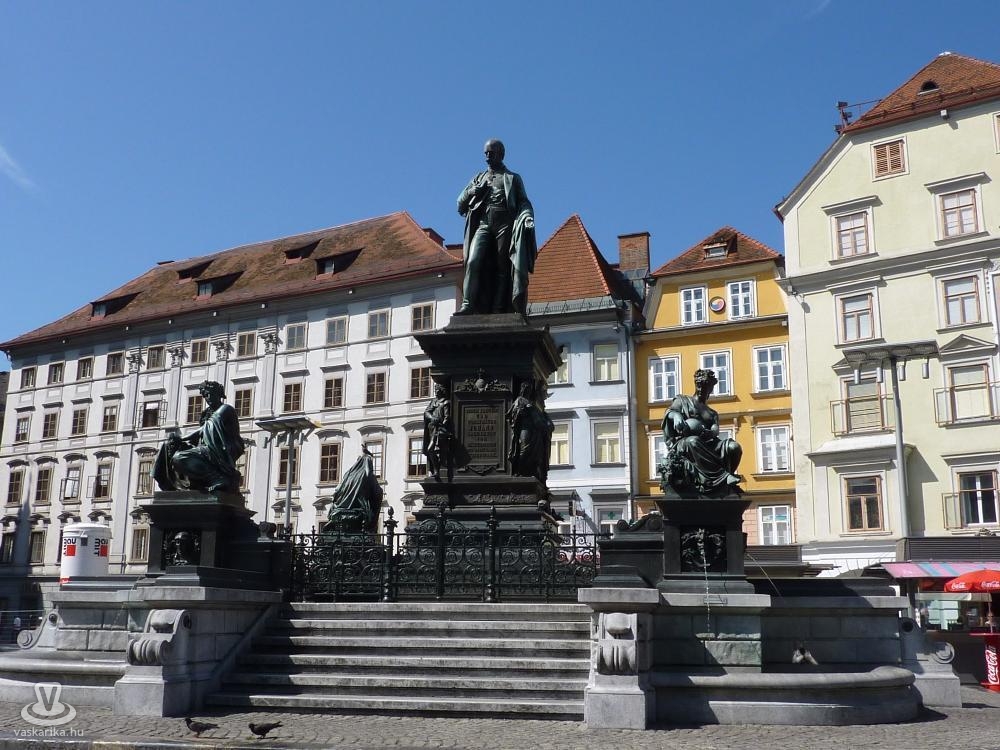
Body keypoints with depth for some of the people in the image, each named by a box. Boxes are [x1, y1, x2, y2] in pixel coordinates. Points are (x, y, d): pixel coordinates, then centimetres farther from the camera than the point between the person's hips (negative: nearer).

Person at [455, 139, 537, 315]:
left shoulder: (513, 178, 20)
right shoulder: (479, 178, 27)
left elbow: (523, 202, 9)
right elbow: (460, 204, 25)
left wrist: (527, 216, -12)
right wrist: (472, 192, 4)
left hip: (505, 224, -2)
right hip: (483, 224, 2)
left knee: (503, 267, -9)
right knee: (473, 261, -19)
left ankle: (498, 311, -14)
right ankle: (467, 305, -26)